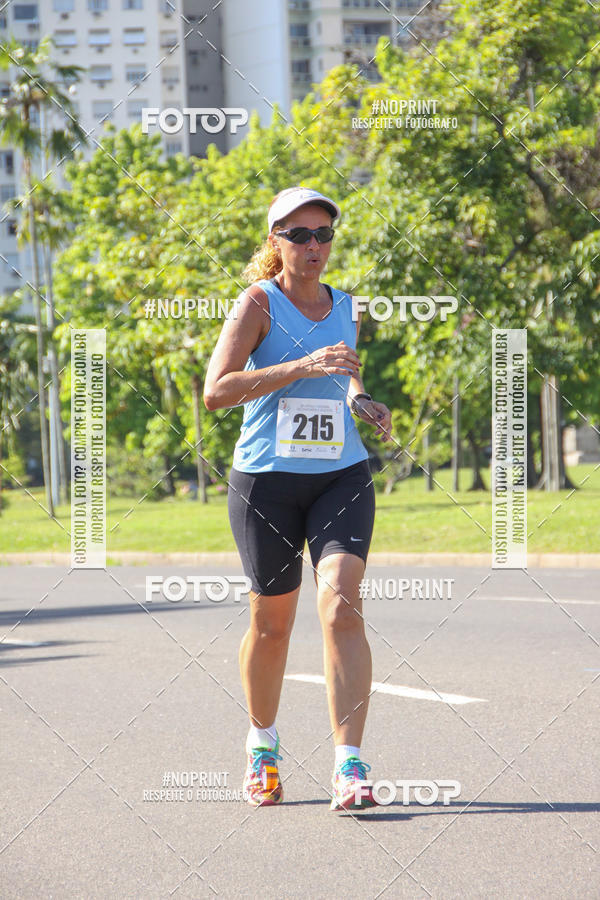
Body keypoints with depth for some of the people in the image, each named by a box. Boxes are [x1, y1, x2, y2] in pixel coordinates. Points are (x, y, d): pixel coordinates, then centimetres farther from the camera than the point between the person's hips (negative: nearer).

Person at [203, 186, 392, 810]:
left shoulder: (344, 308, 11)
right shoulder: (259, 303, -5)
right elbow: (215, 390, -18)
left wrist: (360, 400, 8)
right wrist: (302, 367, -25)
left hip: (342, 477, 3)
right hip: (265, 479, -3)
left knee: (341, 605, -16)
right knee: (272, 621, 8)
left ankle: (349, 767, -20)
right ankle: (262, 745, 34)